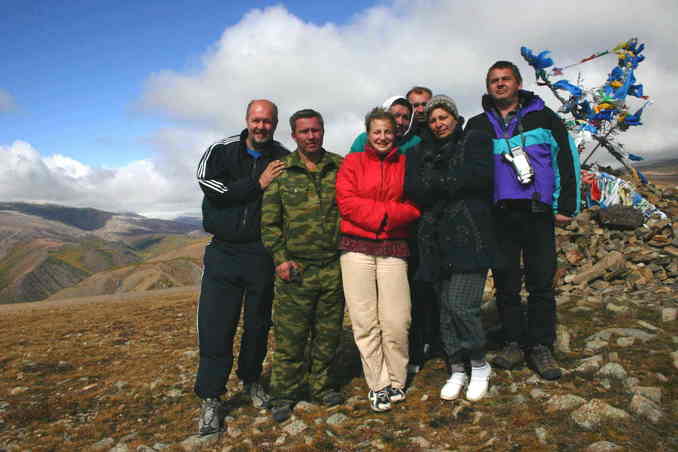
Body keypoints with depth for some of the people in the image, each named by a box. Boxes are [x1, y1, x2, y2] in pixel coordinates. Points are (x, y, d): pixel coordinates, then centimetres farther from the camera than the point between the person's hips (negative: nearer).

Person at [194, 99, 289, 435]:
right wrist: (258, 185, -15)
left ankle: (252, 381, 34)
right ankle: (211, 399, 9)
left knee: (258, 324, 12)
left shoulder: (284, 160, 2)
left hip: (263, 254, 1)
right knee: (215, 326, -3)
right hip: (224, 252, -1)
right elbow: (209, 186, -16)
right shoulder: (220, 152, 1)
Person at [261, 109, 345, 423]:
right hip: (295, 268, -2)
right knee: (290, 335, 2)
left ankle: (322, 386, 29)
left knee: (328, 333, 12)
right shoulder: (281, 171, 2)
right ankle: (284, 394, 18)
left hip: (333, 267, 2)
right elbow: (269, 221, 1)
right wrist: (280, 258, -6)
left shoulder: (340, 167, 6)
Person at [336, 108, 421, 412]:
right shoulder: (353, 162, 10)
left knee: (396, 322, -3)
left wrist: (384, 215, -10)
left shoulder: (405, 164, 13)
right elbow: (346, 202, -2)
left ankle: (396, 382, 17)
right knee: (365, 322, 0)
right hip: (357, 247, 0)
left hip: (393, 249, 1)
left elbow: (414, 206, 5)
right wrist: (386, 213, -7)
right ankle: (378, 386, 13)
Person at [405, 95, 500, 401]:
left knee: (461, 306, -11)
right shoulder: (421, 153, 19)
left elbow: (479, 177, -9)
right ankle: (457, 370, 19)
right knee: (446, 307, 5)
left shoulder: (476, 141, 10)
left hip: (469, 237, -4)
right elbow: (412, 189, 2)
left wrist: (436, 183, -2)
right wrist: (453, 183, -5)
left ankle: (479, 365, 11)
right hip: (436, 239, 4)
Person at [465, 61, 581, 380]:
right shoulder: (477, 126, 12)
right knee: (506, 283, 6)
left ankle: (540, 347, 14)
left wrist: (566, 206, -3)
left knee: (541, 282, 2)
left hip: (538, 212, -1)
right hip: (499, 215, 2)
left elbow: (566, 158, 4)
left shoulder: (542, 117, 7)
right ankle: (514, 343, 18)